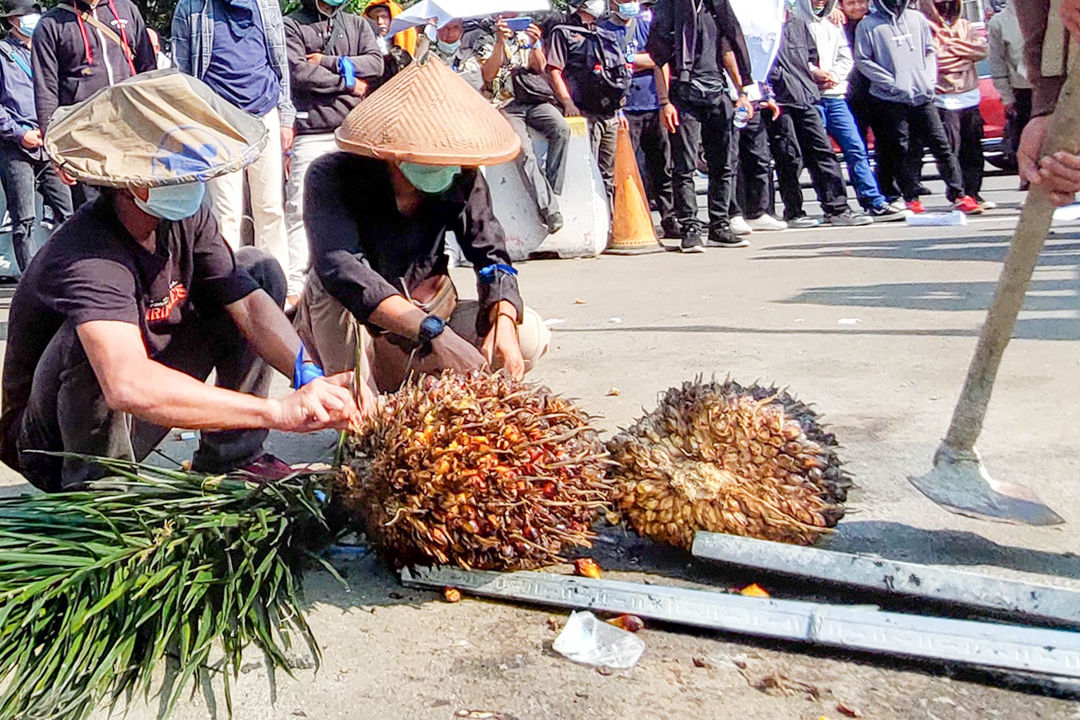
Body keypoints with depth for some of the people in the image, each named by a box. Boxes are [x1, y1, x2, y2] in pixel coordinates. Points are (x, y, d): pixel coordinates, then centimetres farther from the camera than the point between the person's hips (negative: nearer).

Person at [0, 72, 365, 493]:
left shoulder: (185, 218, -10)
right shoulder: (87, 255, -34)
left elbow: (248, 301, -13)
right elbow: (127, 387, -49)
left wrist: (309, 375, -32)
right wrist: (279, 411, -52)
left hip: (135, 424, 7)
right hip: (52, 441, -7)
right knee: (89, 336, -39)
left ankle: (229, 457, -1)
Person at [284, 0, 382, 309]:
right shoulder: (292, 25, 6)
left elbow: (376, 63, 2)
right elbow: (299, 73, -8)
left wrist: (329, 62, -6)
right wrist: (348, 82, -2)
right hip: (311, 135, -4)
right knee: (300, 211, -9)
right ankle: (294, 286, -9)